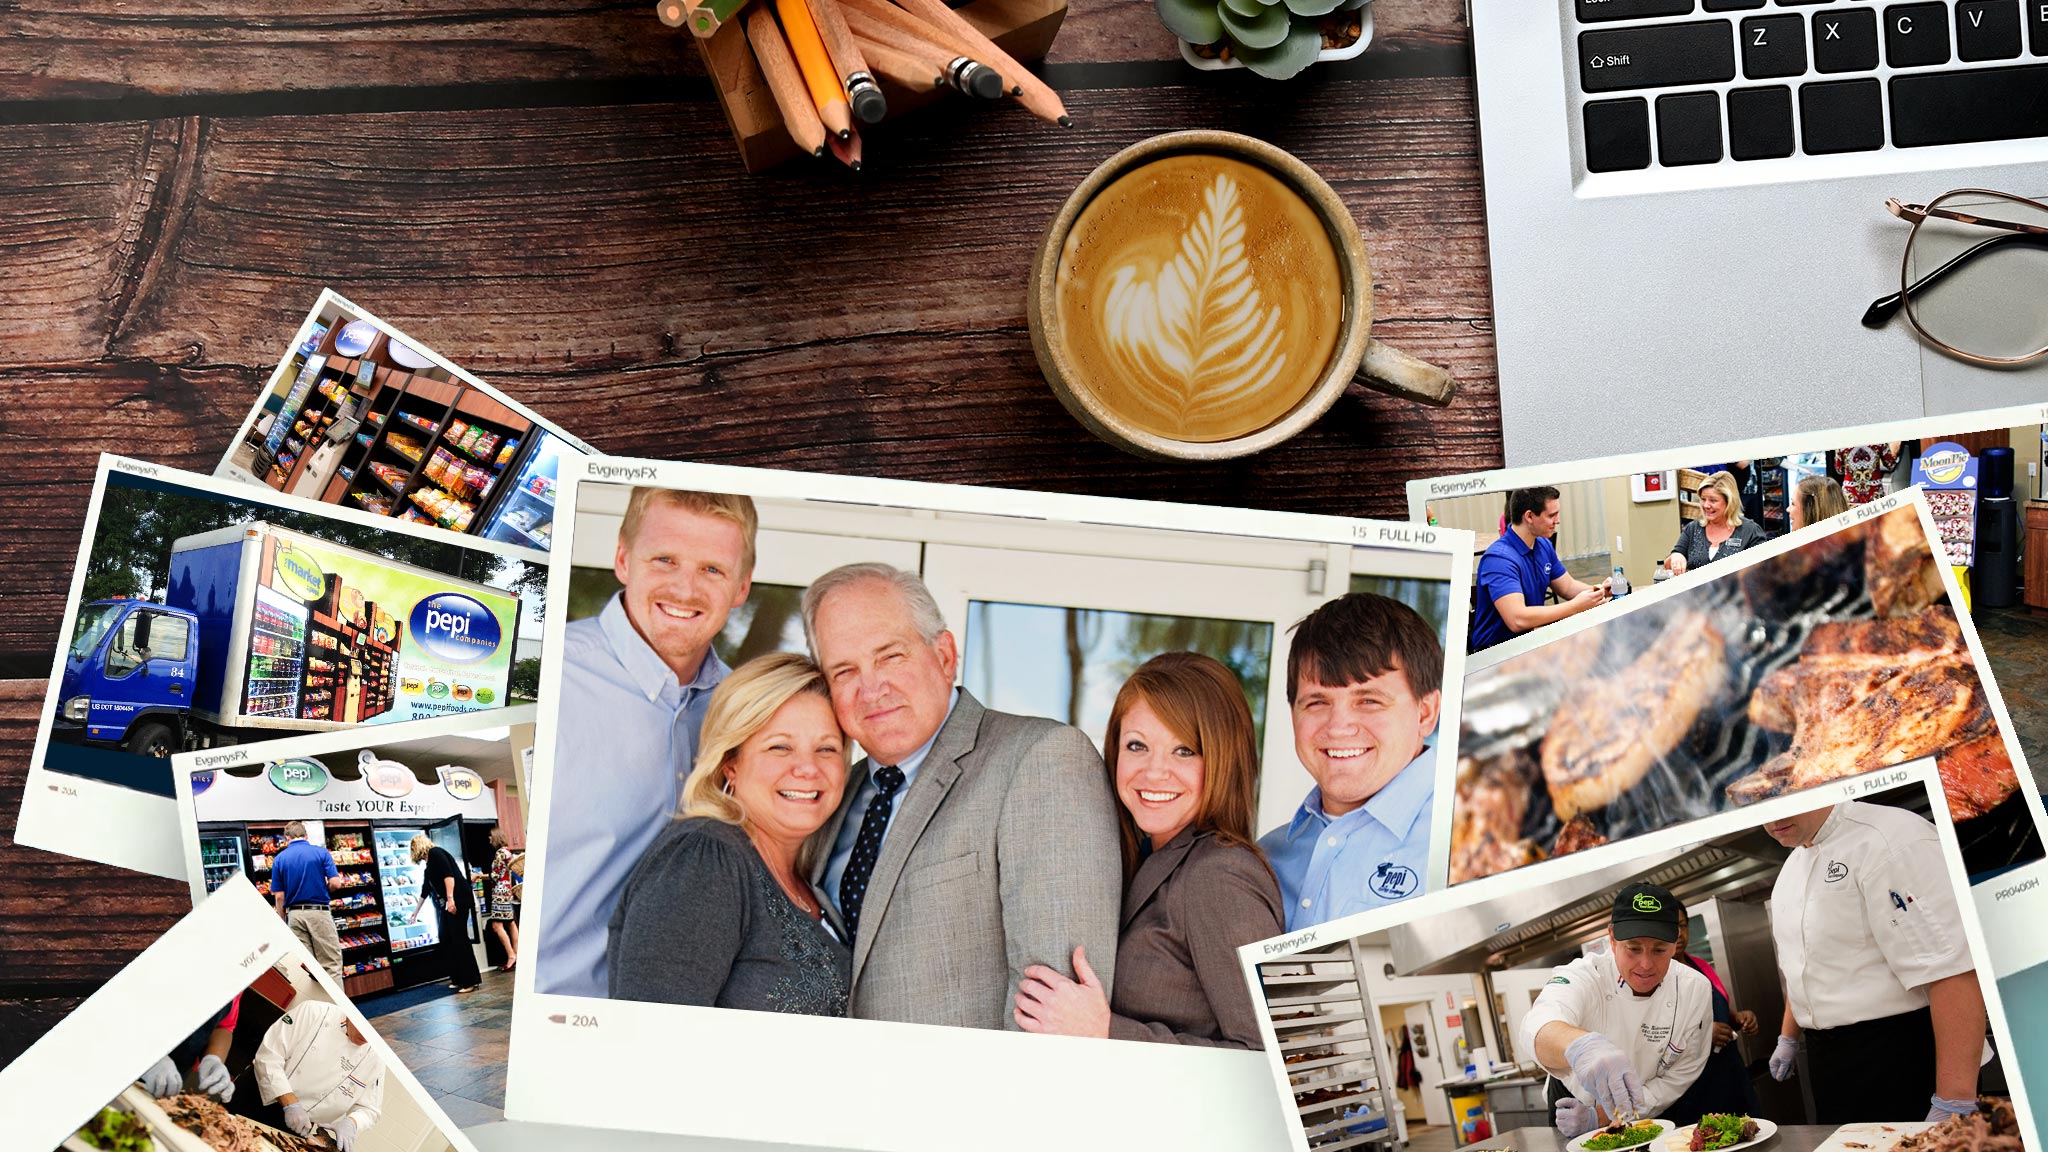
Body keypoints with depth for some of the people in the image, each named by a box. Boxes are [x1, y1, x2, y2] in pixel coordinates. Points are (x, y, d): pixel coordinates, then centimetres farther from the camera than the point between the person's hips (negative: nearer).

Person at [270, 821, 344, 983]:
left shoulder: (279, 859, 4)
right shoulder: (321, 852, -1)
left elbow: (279, 896, 2)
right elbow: (335, 883, -8)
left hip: (295, 915, 2)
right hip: (319, 912, -2)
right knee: (331, 964, -2)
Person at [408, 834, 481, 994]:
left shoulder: (435, 853, -4)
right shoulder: (429, 865, 23)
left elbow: (449, 874, -17)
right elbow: (425, 891, 35)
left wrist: (450, 898, -24)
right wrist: (416, 912, 46)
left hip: (458, 901, -9)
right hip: (446, 905, 9)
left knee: (459, 940, -9)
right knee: (446, 940, 8)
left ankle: (472, 981, -8)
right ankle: (458, 979, 14)